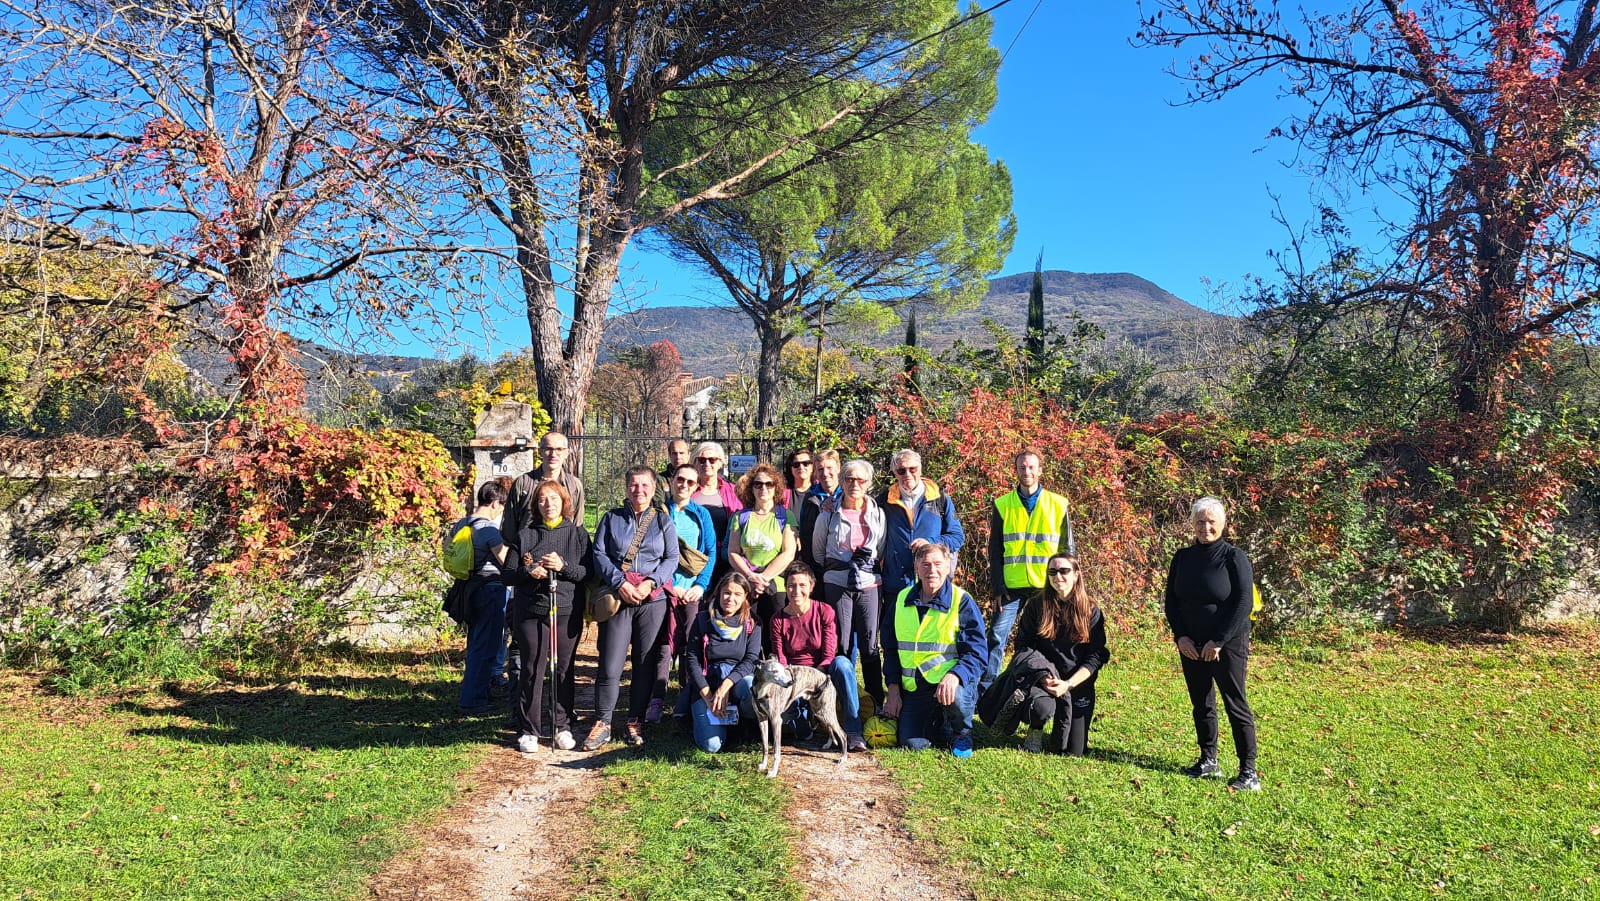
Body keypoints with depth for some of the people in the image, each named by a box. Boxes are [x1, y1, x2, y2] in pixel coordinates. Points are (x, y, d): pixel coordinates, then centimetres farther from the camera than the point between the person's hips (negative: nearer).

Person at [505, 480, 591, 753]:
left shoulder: (577, 533, 6)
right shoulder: (525, 535, 9)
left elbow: (588, 572, 0)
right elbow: (511, 573, 8)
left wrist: (564, 566, -17)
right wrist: (528, 572, -13)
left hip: (568, 610, 0)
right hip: (531, 612, 0)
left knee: (564, 670, 5)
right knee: (531, 671, 2)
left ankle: (562, 727, 17)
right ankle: (529, 730, 11)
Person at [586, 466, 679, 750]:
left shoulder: (663, 521, 11)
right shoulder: (611, 519, 11)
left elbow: (672, 558, 5)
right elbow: (599, 554, 2)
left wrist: (651, 582, -11)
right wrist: (620, 583, -12)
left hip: (653, 600, 1)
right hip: (617, 598, -1)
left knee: (646, 664, 4)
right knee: (610, 666, -4)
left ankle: (636, 722, 17)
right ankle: (602, 724, 8)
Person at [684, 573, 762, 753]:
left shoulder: (751, 624, 5)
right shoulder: (702, 620, 2)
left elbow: (751, 660, -6)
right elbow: (691, 659, -1)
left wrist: (726, 685, -22)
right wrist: (706, 694, -13)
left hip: (738, 680, 0)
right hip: (706, 685, 0)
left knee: (753, 687, -39)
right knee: (711, 745, -23)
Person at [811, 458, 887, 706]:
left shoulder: (878, 514, 6)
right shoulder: (828, 512, 3)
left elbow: (883, 552, 15)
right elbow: (818, 550, 13)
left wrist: (869, 563, 7)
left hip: (869, 585, 1)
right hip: (836, 585, 0)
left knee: (870, 645, 0)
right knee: (841, 645, 2)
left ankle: (877, 701, 8)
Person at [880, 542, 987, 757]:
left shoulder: (962, 602, -8)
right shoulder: (902, 600, 6)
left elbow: (978, 653, -12)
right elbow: (890, 649, 14)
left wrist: (954, 676, -31)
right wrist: (893, 688, 4)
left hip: (953, 683, -3)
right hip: (913, 688, 3)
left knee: (956, 697, -37)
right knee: (912, 744, -12)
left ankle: (961, 734, 0)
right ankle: (938, 722, 24)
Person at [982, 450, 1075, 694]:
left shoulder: (1058, 504, 5)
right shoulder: (1002, 505, 5)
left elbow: (1068, 549, 8)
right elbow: (995, 550, 5)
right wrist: (997, 588, -3)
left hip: (1048, 588, 0)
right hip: (1011, 586, 0)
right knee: (997, 637, -6)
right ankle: (984, 693, -2)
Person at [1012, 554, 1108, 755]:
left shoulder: (1092, 612, -2)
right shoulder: (1036, 606, -2)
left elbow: (1096, 656, -5)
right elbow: (1023, 646, -3)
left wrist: (1068, 684, -17)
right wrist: (1043, 676, -18)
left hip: (1078, 682, 1)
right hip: (1043, 678, -1)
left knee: (1073, 751, -3)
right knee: (1042, 708, -35)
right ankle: (1036, 730, 3)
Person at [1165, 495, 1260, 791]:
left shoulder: (1234, 557, -9)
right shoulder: (1183, 557, 6)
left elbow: (1244, 603, -13)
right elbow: (1172, 600, 9)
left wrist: (1219, 641, -16)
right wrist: (1180, 635, -4)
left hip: (1228, 645, -5)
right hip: (1190, 644, 5)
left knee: (1236, 705, -3)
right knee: (1201, 703, 12)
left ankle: (1249, 772, 3)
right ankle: (1208, 760, 24)